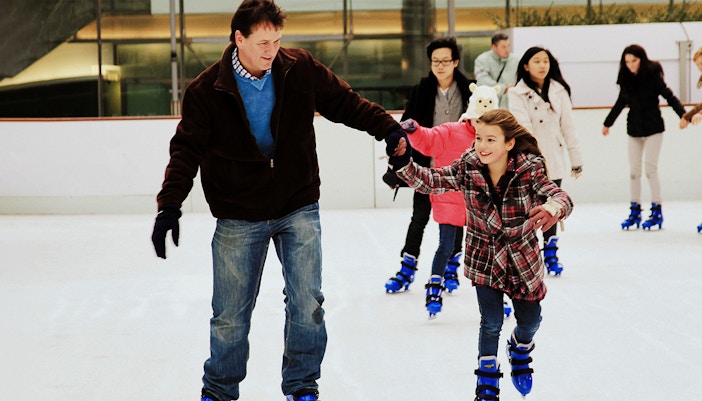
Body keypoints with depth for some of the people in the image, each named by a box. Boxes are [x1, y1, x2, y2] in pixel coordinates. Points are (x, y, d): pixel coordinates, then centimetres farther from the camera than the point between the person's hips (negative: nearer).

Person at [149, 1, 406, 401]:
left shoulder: (301, 69, -6)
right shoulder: (208, 90, -10)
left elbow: (346, 103, 5)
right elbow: (187, 149, -8)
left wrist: (389, 128, -5)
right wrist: (170, 205, -17)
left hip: (298, 208, 1)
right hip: (239, 218, -1)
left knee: (307, 304, -4)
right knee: (230, 315, 6)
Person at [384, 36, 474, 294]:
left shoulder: (468, 91, -4)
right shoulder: (421, 91, -2)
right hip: (427, 166, 0)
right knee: (419, 218, 5)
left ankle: (451, 268, 23)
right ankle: (407, 269, 14)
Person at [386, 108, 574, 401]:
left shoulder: (530, 170, -23)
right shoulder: (467, 168, -17)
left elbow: (560, 197, -32)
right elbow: (430, 181, -18)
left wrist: (553, 207, -57)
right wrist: (403, 163, -36)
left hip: (522, 256, 0)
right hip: (484, 256, 0)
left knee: (530, 319, 14)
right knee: (491, 322, 0)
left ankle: (520, 348, 50)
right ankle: (487, 377, 24)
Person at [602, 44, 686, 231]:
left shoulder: (652, 76, -12)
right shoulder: (626, 79, 2)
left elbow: (669, 96, -13)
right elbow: (621, 103, 17)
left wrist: (683, 114, -26)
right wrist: (608, 123, 28)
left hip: (653, 128, -5)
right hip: (634, 129, 5)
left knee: (650, 168, -9)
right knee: (634, 171, 5)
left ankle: (657, 212, -1)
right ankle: (635, 212, 13)